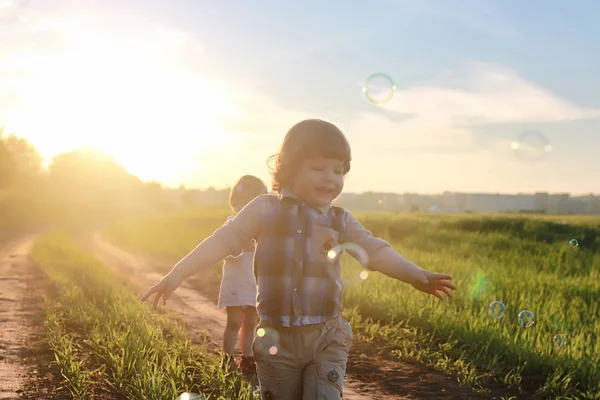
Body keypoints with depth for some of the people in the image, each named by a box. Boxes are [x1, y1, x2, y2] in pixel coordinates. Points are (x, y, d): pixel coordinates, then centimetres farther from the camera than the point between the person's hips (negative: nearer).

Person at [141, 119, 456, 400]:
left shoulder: (341, 221, 4)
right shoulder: (265, 210, -2)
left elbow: (375, 251, -4)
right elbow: (223, 240, -5)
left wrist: (414, 275, -21)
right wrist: (177, 274, -12)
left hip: (326, 339, 1)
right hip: (276, 340, 0)